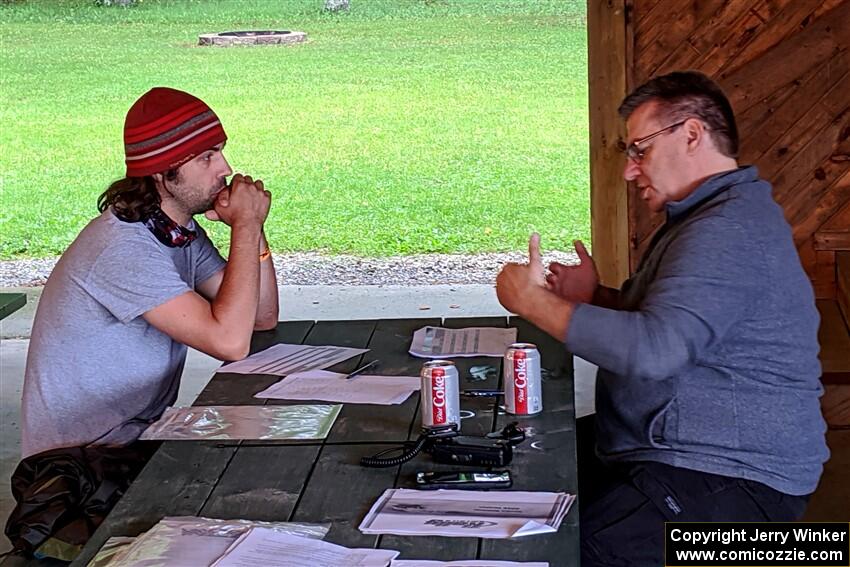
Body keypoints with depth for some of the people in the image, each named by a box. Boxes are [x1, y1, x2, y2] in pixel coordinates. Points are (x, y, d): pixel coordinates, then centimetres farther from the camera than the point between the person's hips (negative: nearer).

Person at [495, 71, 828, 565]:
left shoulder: (729, 231, -21)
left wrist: (534, 302, -20)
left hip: (730, 482, -11)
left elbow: (653, 350, -31)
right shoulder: (713, 214, 16)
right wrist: (596, 297, 4)